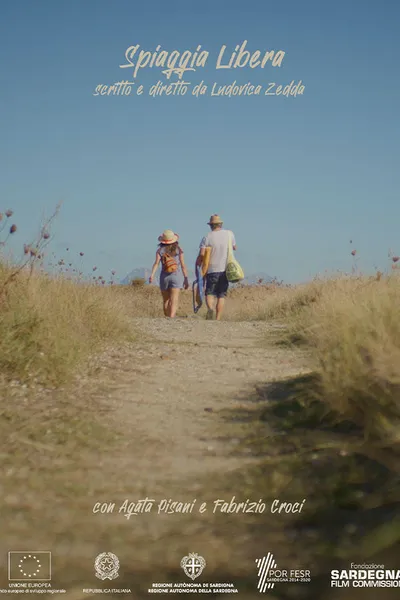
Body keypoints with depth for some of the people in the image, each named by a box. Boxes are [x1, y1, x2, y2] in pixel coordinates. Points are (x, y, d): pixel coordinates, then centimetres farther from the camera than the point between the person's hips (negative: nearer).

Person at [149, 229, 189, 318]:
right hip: (176, 276, -2)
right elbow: (183, 265, -1)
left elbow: (156, 263, -12)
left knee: (166, 300, 16)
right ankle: (171, 318, -27)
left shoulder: (160, 250, 2)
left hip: (164, 276, 2)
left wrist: (152, 275, -21)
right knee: (174, 301, -11)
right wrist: (186, 279, 4)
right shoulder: (178, 249, 3)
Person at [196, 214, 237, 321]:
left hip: (212, 270, -2)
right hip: (225, 270, 2)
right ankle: (218, 319, 2)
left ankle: (210, 308, -24)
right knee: (221, 295, 7)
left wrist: (197, 266, -3)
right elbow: (234, 247, 19)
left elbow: (202, 254, -13)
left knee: (209, 293, 6)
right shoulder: (229, 234, 2)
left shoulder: (207, 237, -5)